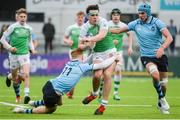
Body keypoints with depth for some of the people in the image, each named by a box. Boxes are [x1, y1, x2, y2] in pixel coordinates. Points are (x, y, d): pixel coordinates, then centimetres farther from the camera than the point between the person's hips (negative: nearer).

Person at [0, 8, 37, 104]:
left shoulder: (28, 28, 5)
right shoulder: (13, 27, -5)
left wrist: (32, 49, 6)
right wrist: (9, 47, -15)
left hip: (25, 54, 1)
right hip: (14, 55, -1)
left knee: (26, 74, -19)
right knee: (14, 77, 10)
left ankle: (26, 95, -26)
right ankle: (17, 95, 33)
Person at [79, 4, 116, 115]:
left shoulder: (103, 22, -10)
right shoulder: (85, 28, -3)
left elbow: (102, 35, -27)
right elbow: (81, 44, -2)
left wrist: (89, 39, -38)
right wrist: (84, 45, -25)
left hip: (110, 52, -2)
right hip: (98, 54, 2)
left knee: (107, 74, -16)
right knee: (97, 74, -19)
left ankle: (103, 105, -8)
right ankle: (94, 94, 15)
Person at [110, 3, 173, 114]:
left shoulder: (157, 22, -9)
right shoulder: (136, 24, 0)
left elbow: (169, 37, -19)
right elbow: (119, 30, 11)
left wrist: (162, 48, -36)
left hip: (160, 56, 0)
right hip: (146, 56, 0)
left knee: (163, 84, 4)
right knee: (155, 75, -29)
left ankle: (161, 103, 34)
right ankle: (162, 99, -6)